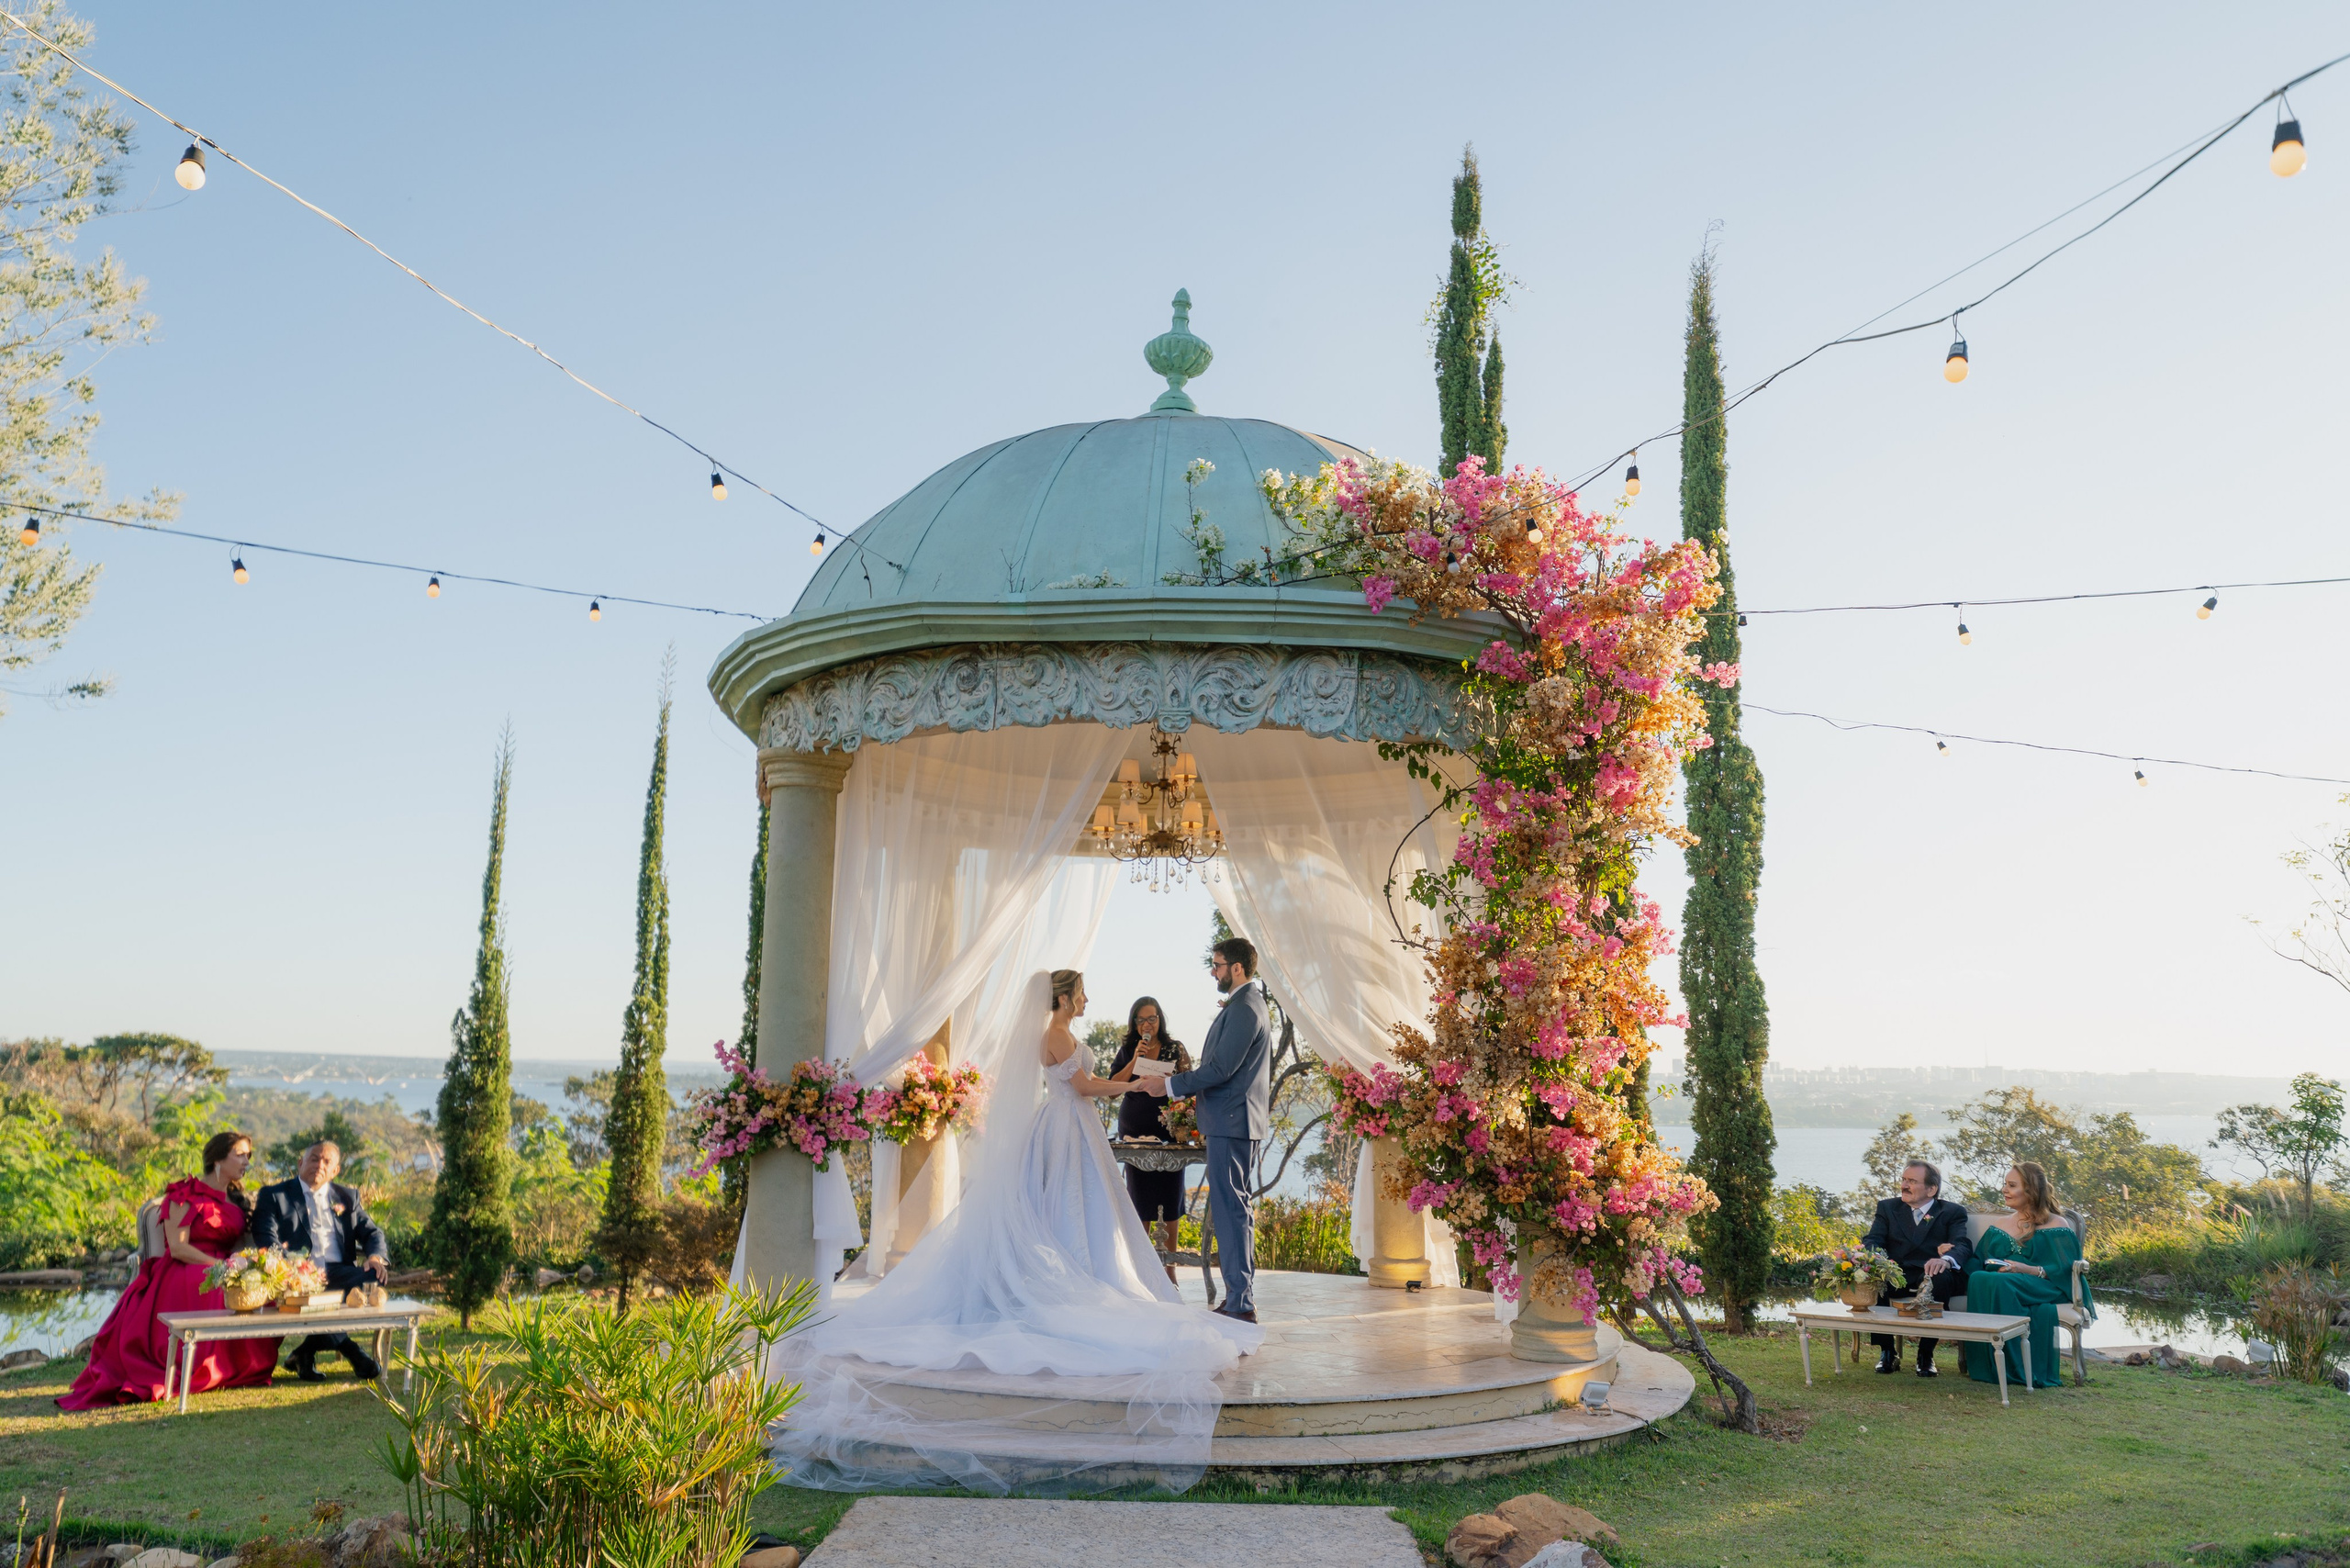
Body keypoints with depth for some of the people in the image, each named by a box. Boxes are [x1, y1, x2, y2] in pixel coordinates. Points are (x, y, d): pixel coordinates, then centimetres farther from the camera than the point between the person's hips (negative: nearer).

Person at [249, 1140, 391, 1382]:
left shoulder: (348, 1197, 24)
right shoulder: (273, 1195, 13)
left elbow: (372, 1232, 19)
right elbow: (267, 1242, 0)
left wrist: (376, 1256, -7)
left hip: (338, 1272, 3)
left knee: (375, 1278, -30)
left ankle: (307, 1352, -19)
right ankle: (350, 1350, -22)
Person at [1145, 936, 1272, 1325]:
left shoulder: (1243, 1009, -16)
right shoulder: (1247, 1004, 18)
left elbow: (1221, 1069, -21)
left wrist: (1172, 1085, -13)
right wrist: (1188, 1087, 17)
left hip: (1232, 1122, -11)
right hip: (1234, 1122, 11)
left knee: (1230, 1209, -9)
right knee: (1232, 1209, 14)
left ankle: (1241, 1304, -6)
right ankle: (1239, 1297, 20)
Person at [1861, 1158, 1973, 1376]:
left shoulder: (1953, 1213, 11)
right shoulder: (1887, 1207, 17)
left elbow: (1962, 1245, -8)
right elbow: (1872, 1240, 3)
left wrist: (1946, 1259, -35)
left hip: (1929, 1275, -1)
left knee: (1940, 1278, -37)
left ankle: (1926, 1354, -19)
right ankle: (1887, 1351, -12)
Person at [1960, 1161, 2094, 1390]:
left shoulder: (2056, 1226, 8)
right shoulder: (1999, 1225, 25)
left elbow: (2067, 1270, -4)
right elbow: (1977, 1263, 18)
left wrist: (2029, 1270, -18)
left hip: (2043, 1288, -4)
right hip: (1997, 1284, 4)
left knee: (1998, 1284, -38)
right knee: (1978, 1279, -34)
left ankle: (2017, 1368, -33)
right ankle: (1987, 1365, -32)